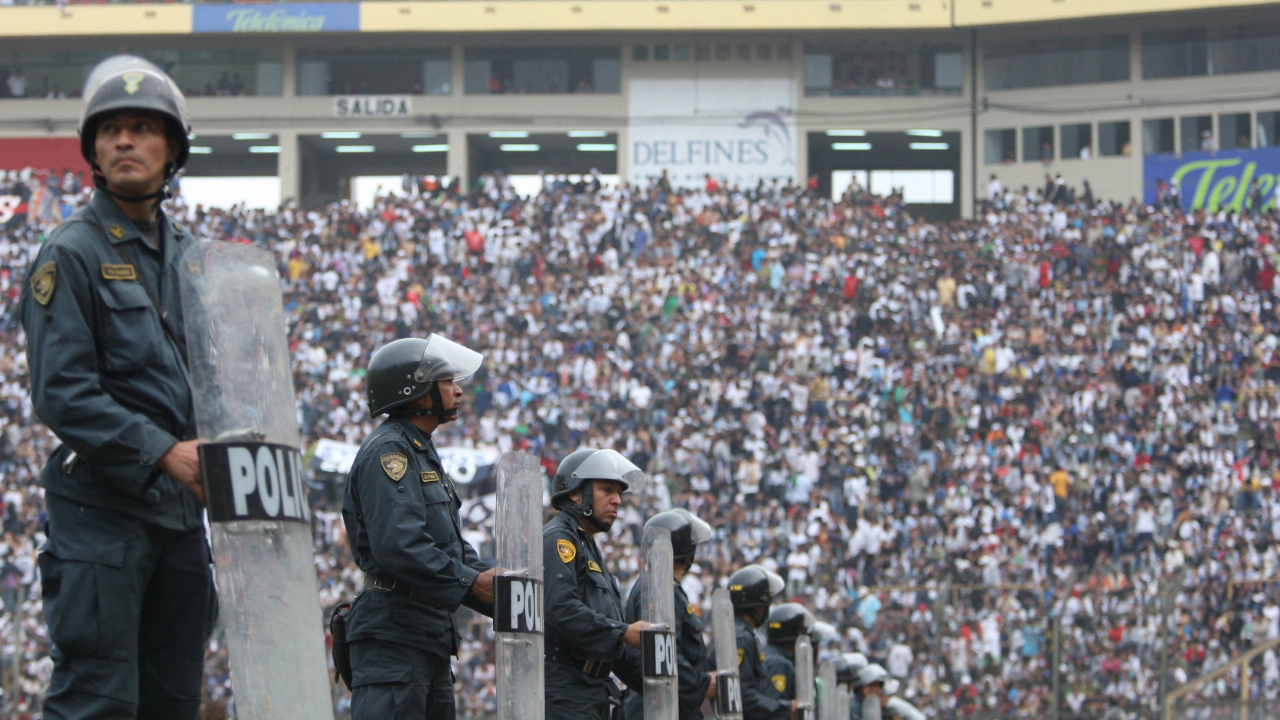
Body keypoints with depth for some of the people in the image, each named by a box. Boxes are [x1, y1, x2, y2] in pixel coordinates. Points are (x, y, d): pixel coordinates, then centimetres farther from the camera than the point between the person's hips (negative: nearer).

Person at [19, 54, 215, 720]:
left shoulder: (187, 258, 16)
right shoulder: (71, 254, -6)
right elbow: (62, 393, -15)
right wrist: (164, 453, -22)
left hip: (180, 510, 7)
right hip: (101, 508, -7)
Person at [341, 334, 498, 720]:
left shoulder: (422, 453, 24)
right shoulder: (388, 451, -10)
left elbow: (451, 547, 24)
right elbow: (399, 547, -23)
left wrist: (492, 583, 7)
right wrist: (471, 583, -20)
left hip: (429, 638, 11)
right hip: (393, 634, -11)